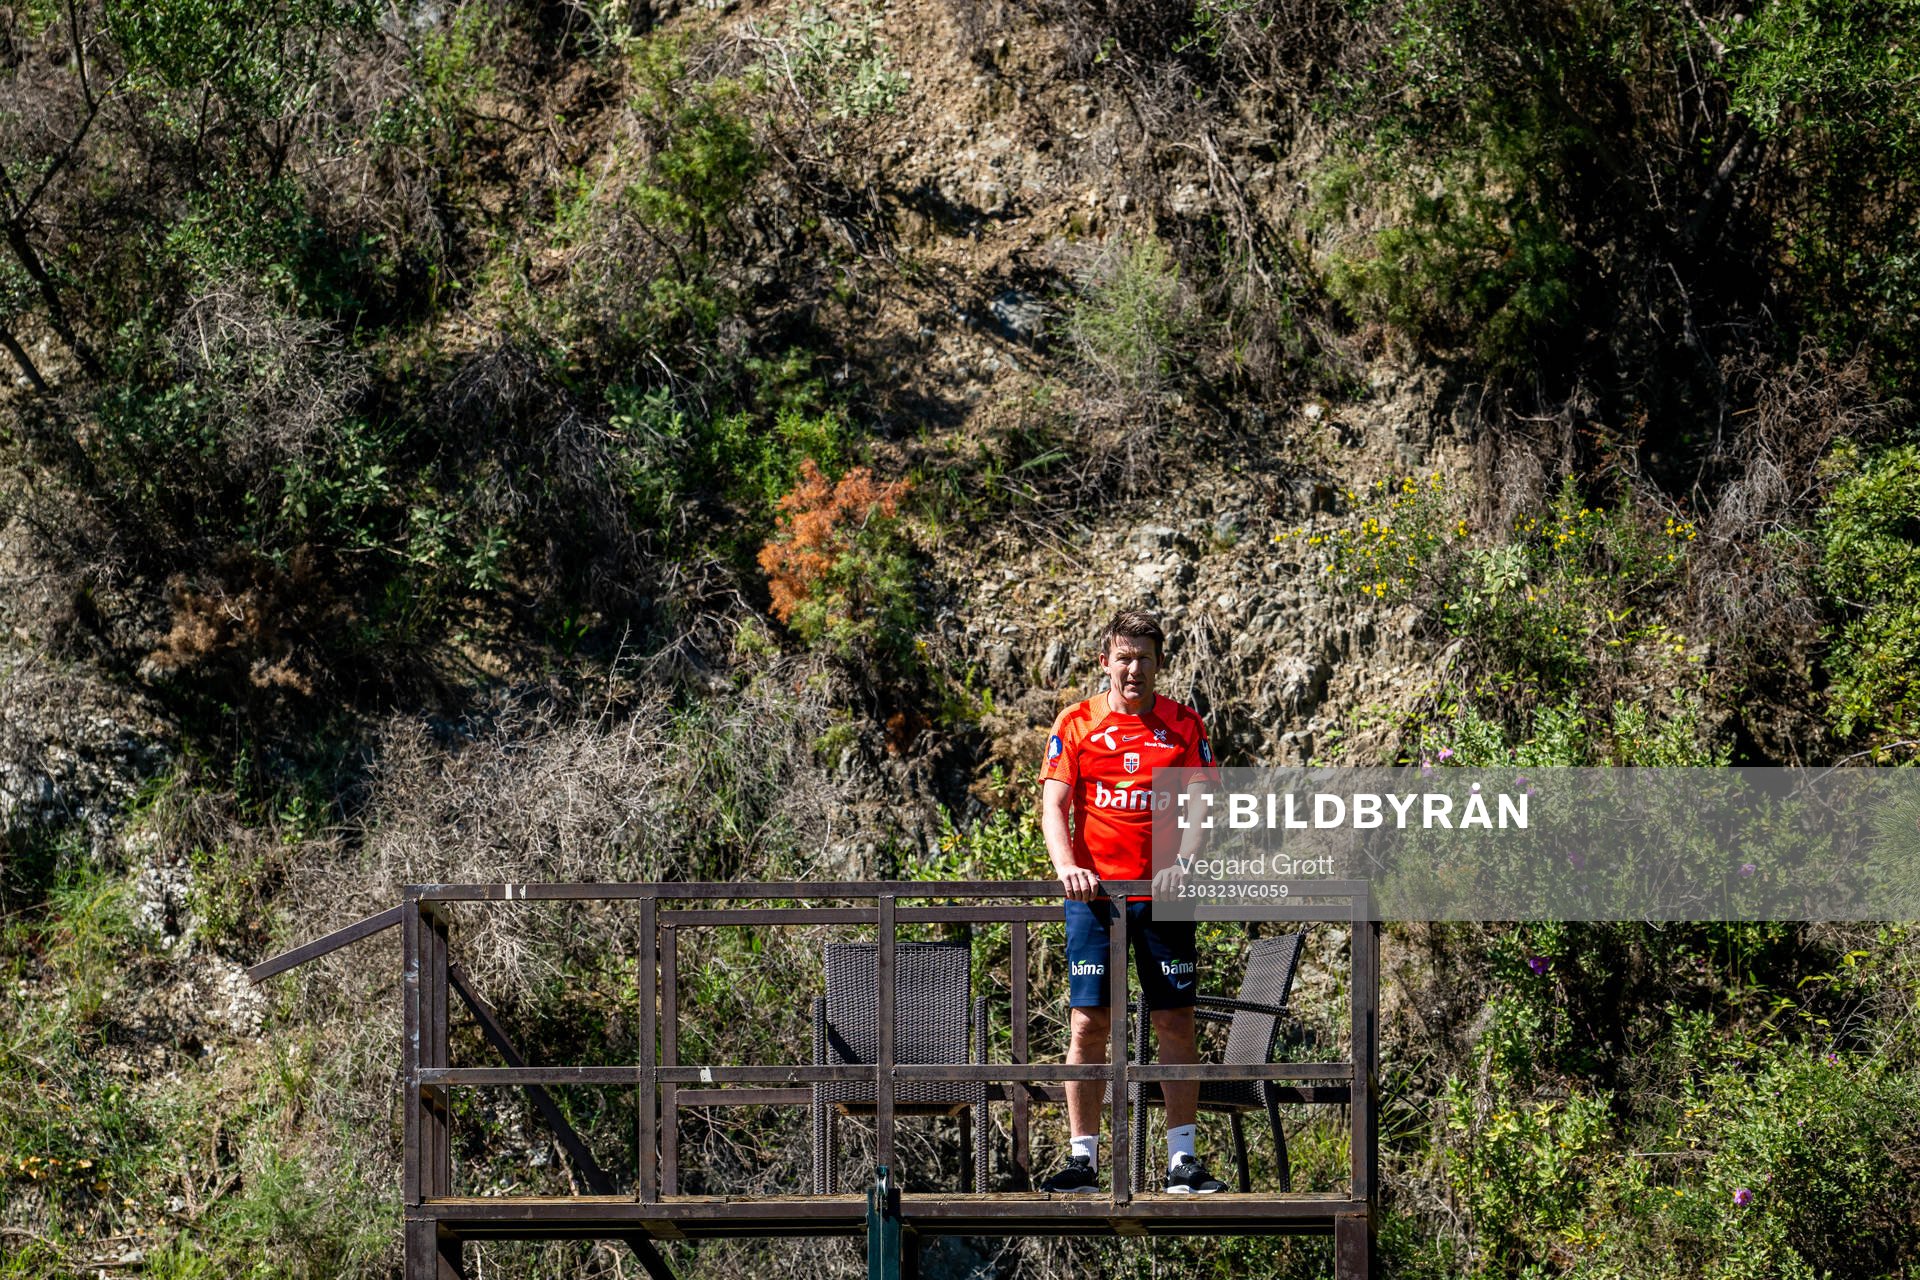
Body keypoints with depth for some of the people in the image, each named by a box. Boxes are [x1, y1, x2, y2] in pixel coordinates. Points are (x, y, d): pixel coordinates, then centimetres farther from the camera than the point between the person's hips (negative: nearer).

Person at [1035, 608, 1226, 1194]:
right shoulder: (1077, 723, 5)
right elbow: (1054, 802, 0)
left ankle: (1182, 1159, 3)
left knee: (1176, 1024, -1)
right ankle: (1083, 1158, 0)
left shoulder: (1183, 725, 7)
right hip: (1094, 892, -1)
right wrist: (1066, 865, -17)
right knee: (1088, 1023, -4)